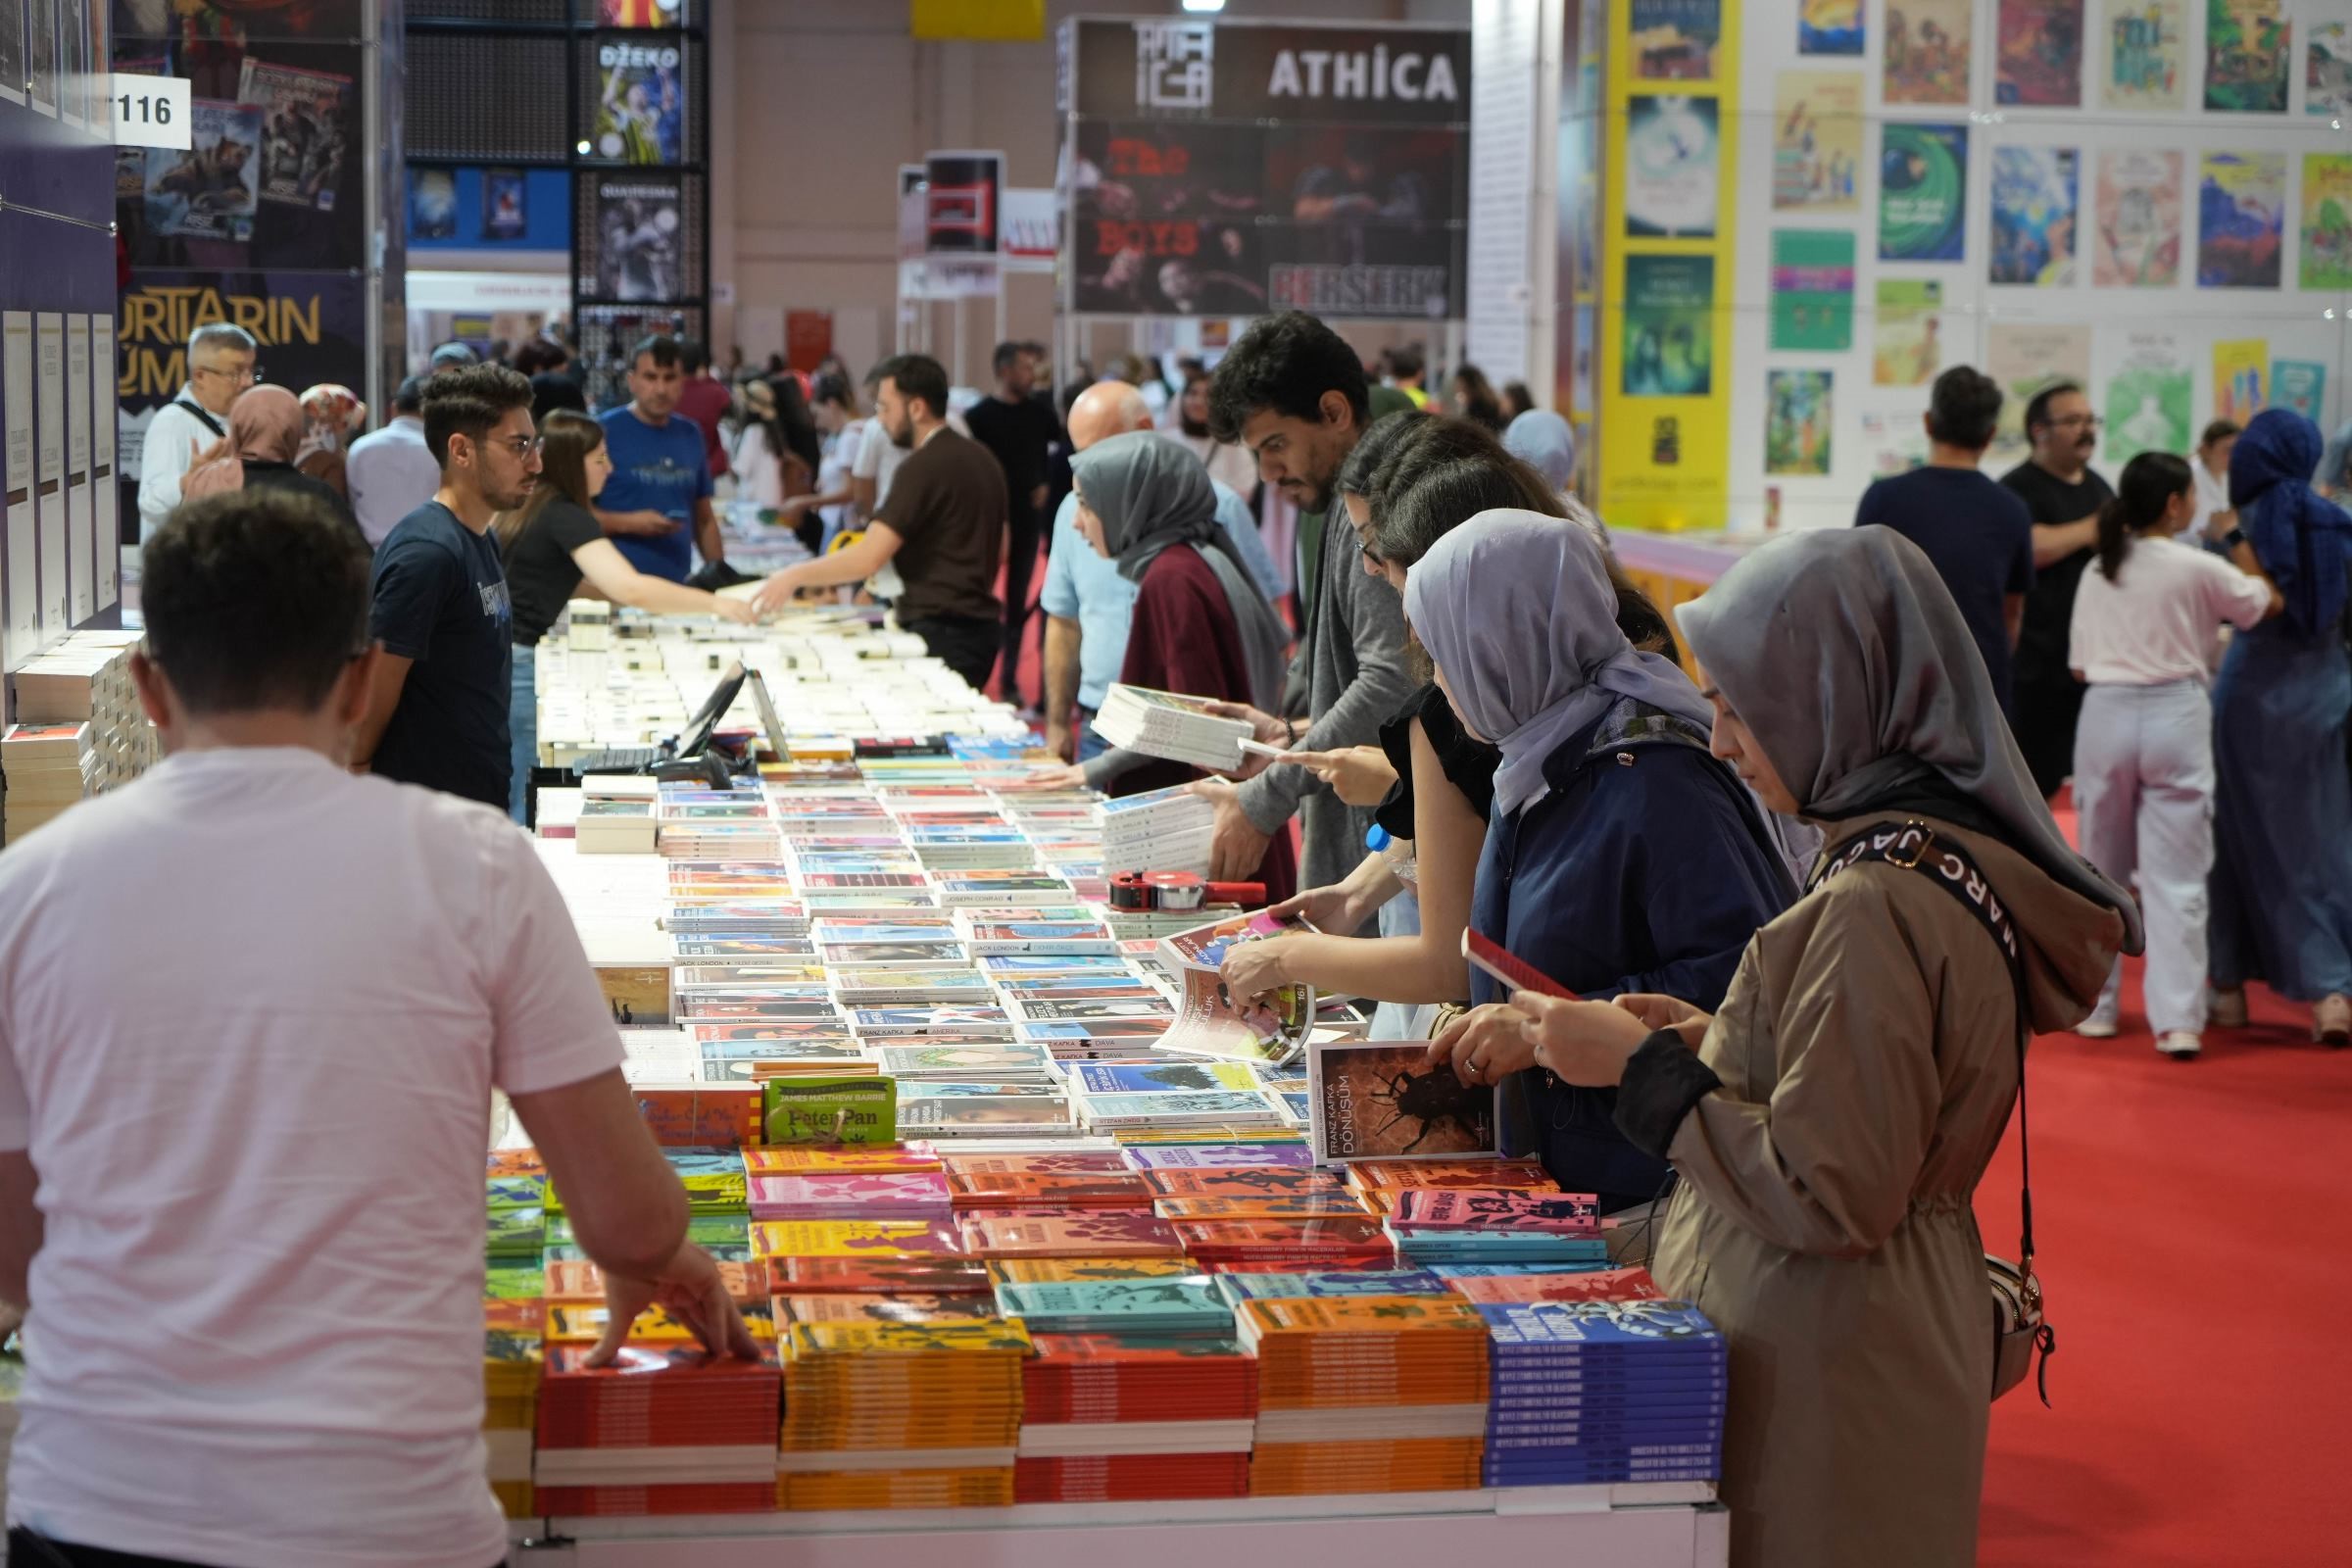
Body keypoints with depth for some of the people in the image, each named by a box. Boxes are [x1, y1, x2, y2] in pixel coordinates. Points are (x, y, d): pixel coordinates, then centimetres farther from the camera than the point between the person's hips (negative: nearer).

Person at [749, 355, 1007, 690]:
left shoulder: (924, 466, -15)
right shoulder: (980, 458, 14)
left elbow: (868, 558, -21)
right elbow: (1000, 550, 22)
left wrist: (794, 576, -14)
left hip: (942, 633, -9)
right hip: (981, 622, 9)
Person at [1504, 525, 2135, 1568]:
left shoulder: (1877, 905, -24)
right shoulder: (1955, 847, 7)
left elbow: (1828, 1197, -23)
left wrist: (1645, 1069, -15)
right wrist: (1714, 1044, 9)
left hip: (1823, 1389, -10)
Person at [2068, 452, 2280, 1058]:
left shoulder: (2097, 572, 4)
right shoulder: (2197, 569, -7)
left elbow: (2080, 665, 7)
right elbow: (2268, 603, 9)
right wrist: (2241, 543, 21)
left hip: (2104, 715, 3)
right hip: (2175, 717, -3)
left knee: (2101, 872, 15)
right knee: (2177, 877, -1)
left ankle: (2093, 1007, 20)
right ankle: (2177, 1019, -5)